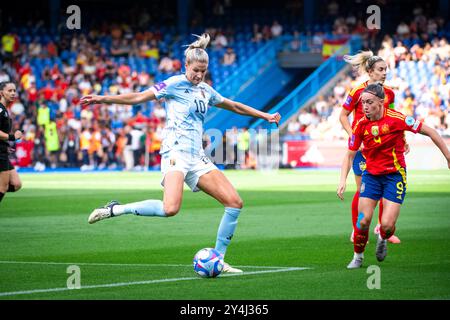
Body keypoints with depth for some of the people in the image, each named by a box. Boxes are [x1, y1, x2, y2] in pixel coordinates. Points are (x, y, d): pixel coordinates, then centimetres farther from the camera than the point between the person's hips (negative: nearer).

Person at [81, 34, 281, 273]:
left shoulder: (205, 91, 18)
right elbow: (138, 98, -5)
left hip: (197, 157, 7)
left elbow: (234, 106, 34)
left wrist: (265, 116, 40)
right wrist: (103, 99, -13)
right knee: (170, 209, -30)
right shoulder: (175, 84, -2)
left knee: (234, 203, -3)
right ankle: (114, 209, -12)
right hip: (175, 152, -7)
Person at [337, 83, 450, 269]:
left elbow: (429, 131, -10)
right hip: (371, 174, 3)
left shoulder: (395, 118, -18)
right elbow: (349, 155, 3)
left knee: (387, 224, -12)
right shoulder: (360, 125, -7)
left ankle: (383, 239, 25)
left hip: (395, 175, -3)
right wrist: (343, 180, -11)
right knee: (363, 220, -9)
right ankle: (358, 256, 15)